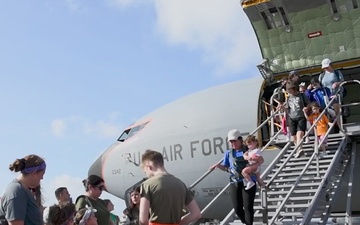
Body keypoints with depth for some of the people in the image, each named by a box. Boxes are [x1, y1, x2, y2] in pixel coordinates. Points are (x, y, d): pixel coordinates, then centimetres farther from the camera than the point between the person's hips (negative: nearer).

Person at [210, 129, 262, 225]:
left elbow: (261, 160, 5)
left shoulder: (248, 150, 1)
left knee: (248, 206, -4)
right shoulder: (228, 153, 9)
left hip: (248, 182, -3)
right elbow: (225, 167, 16)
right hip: (235, 183, 3)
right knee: (237, 208, 7)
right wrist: (218, 165, -5)